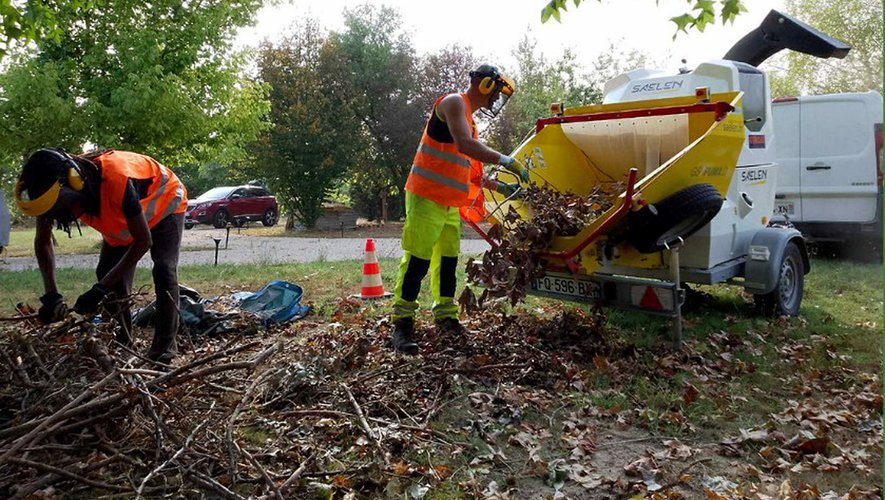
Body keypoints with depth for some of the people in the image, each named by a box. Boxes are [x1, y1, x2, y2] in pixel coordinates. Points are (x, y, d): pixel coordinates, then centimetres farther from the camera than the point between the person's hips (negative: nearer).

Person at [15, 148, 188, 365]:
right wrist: (51, 294, -24)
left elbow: (143, 241, -35)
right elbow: (43, 242, -11)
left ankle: (164, 349, -15)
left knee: (164, 270, -20)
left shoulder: (116, 179, -45)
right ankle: (121, 345, 7)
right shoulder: (55, 189, -26)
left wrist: (100, 289, -36)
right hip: (122, 218, 6)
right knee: (107, 273, -5)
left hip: (165, 204, -6)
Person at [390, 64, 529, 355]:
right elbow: (464, 145, -26)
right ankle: (402, 325, -4)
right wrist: (507, 161, -24)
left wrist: (499, 186, 20)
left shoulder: (469, 118, 22)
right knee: (418, 260, -9)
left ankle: (446, 316, 21)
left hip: (450, 204, 10)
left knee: (448, 259, 11)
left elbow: (468, 169, 26)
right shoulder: (454, 103, -7)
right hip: (426, 198, -10)